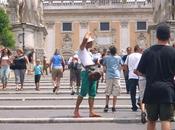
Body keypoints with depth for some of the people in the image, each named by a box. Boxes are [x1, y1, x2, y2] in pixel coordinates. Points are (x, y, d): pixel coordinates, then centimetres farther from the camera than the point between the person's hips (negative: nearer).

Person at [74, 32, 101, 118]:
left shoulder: (88, 52, 25)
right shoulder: (82, 49, 1)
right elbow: (85, 39, -15)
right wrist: (88, 34, 3)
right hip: (86, 72, -8)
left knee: (92, 93, 4)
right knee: (83, 92, -8)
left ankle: (91, 111, 4)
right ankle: (76, 110, 1)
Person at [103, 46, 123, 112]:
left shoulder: (106, 58, 3)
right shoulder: (118, 58, 3)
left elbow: (104, 64, 16)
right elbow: (121, 64, 16)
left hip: (109, 76, 1)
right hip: (116, 76, 0)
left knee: (108, 92, 7)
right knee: (115, 93, 1)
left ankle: (106, 105, -5)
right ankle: (113, 107, -1)